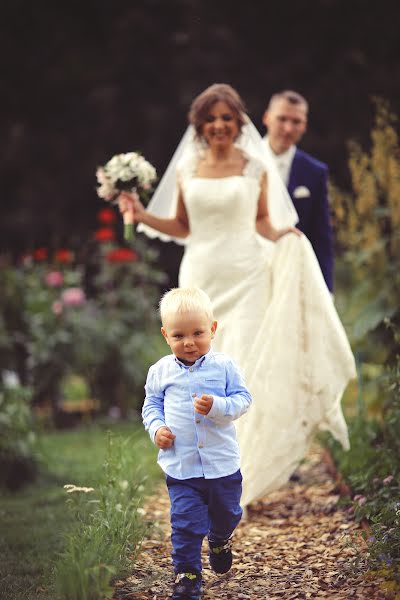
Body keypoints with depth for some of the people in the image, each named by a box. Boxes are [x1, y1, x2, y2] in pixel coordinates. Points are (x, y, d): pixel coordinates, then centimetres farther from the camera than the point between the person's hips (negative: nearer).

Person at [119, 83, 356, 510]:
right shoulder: (186, 168, 7)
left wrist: (281, 235, -9)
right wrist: (141, 215, 1)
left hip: (245, 277, -2)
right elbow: (181, 227, 14)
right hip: (200, 276, 3)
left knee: (245, 367, -10)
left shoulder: (256, 168, 2)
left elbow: (262, 220, 11)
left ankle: (245, 473, -5)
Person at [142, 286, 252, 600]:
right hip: (180, 466, -1)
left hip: (222, 464, 1)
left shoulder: (224, 366, -6)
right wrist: (156, 427, -9)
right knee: (186, 523, -4)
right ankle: (187, 574, 9)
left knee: (227, 514, 20)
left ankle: (220, 541, 51)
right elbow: (151, 404, 10)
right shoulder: (160, 372, -1)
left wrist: (217, 406, -25)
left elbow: (242, 399, -6)